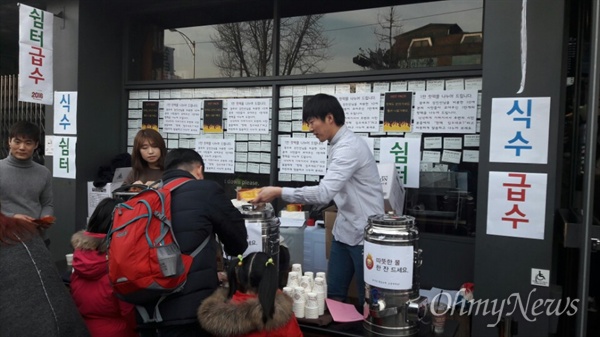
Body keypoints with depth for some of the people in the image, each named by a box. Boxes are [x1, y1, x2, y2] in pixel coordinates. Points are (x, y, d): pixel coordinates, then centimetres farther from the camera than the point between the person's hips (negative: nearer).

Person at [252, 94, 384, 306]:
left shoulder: (349, 147, -22)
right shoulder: (340, 145, 8)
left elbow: (325, 192, -30)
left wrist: (279, 192, -26)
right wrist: (302, 202, 9)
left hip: (363, 234, -9)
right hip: (344, 231, 9)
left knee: (368, 299, 5)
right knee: (333, 295, 14)